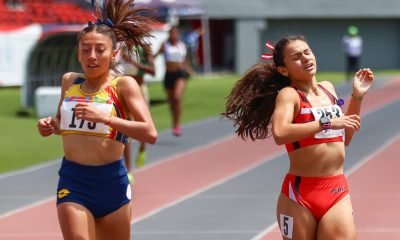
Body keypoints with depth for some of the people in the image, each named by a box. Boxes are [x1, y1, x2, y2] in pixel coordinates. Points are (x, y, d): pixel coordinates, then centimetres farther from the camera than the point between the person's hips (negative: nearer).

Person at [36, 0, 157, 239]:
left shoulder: (123, 85, -5)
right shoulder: (69, 81, 9)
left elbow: (150, 133, -16)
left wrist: (105, 117, -25)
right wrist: (50, 125, 4)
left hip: (112, 183, -2)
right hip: (73, 183, 2)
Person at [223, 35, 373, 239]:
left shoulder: (328, 88, 14)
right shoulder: (289, 94, -6)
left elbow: (345, 138, 25)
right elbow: (280, 134, -27)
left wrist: (357, 97, 17)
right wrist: (327, 123, -27)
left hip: (337, 192, 5)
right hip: (299, 194, -5)